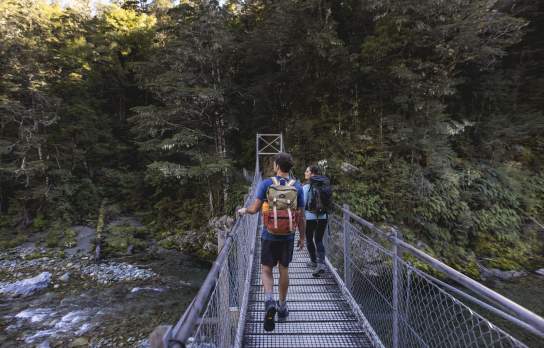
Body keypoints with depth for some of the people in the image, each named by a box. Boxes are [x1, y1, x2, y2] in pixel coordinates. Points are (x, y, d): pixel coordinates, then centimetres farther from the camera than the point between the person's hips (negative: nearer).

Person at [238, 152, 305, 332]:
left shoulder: (266, 184, -8)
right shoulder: (297, 187, -4)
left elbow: (255, 209, -9)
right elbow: (301, 216, -1)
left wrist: (244, 210, 12)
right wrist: (302, 237, 10)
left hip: (269, 236, -2)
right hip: (288, 237, 2)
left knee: (266, 270, 12)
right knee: (284, 270, 17)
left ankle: (269, 300, -10)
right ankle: (282, 307, 30)